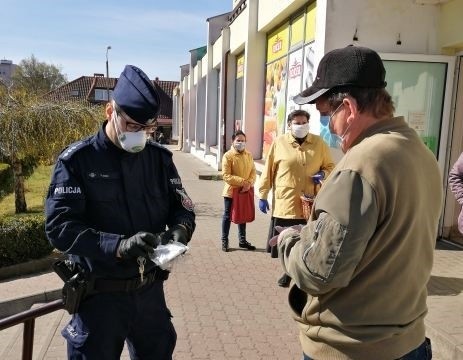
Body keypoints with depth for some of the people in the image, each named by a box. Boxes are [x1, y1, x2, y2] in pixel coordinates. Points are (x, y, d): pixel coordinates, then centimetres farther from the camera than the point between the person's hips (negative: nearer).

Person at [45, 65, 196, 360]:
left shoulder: (160, 157, 0)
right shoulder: (77, 160, -11)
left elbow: (182, 207, 5)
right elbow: (59, 226, -18)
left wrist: (179, 231, -18)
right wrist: (118, 245, -30)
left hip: (151, 289, 4)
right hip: (99, 295, -3)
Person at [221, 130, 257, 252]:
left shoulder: (249, 155, 5)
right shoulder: (228, 156, -12)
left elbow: (253, 171, 5)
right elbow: (226, 176, -18)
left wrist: (249, 183, -14)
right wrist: (242, 181, -23)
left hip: (245, 192, 5)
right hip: (231, 191, -5)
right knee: (228, 216, 7)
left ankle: (242, 240, 29)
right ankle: (224, 241, 19)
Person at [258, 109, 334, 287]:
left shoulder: (319, 143, 5)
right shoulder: (279, 142, 0)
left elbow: (330, 166, 14)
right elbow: (268, 170, 3)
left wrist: (323, 174, -8)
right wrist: (263, 195, 2)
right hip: (285, 202, -1)